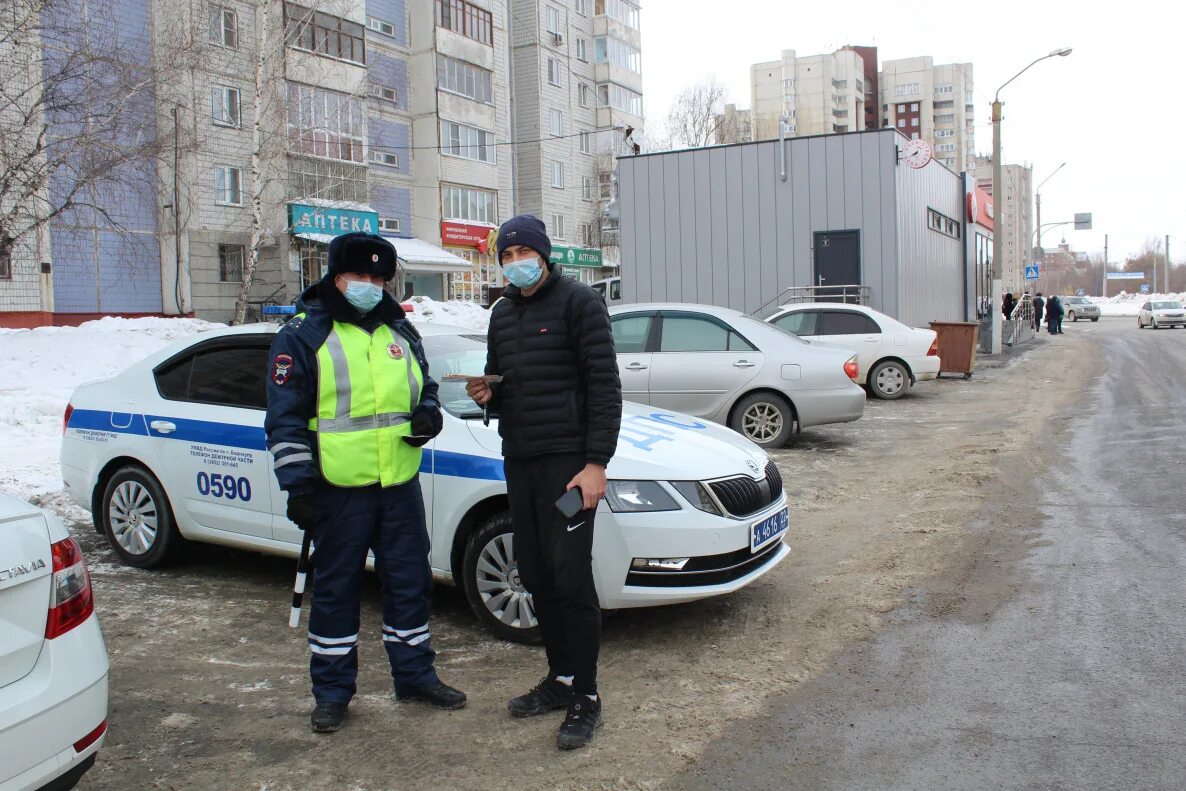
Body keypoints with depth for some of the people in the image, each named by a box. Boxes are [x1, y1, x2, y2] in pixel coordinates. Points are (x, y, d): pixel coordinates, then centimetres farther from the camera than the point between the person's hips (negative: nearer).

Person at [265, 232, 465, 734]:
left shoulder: (399, 331, 13)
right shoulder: (303, 335, -4)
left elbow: (424, 386, 23)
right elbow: (285, 418, -7)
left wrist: (428, 414, -1)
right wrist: (298, 485, -12)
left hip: (401, 484, 5)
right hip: (339, 488, -5)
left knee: (410, 581, 12)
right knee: (336, 589, 6)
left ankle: (415, 674, 28)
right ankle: (332, 690, 20)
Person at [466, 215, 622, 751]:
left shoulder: (577, 301, -5)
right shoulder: (503, 313, 16)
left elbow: (604, 385, -11)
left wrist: (596, 463, -17)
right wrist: (486, 394, -1)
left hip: (567, 460, -7)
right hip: (519, 461, 7)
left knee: (571, 576, -6)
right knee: (535, 575, 10)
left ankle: (585, 697, 5)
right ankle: (560, 677, 24)